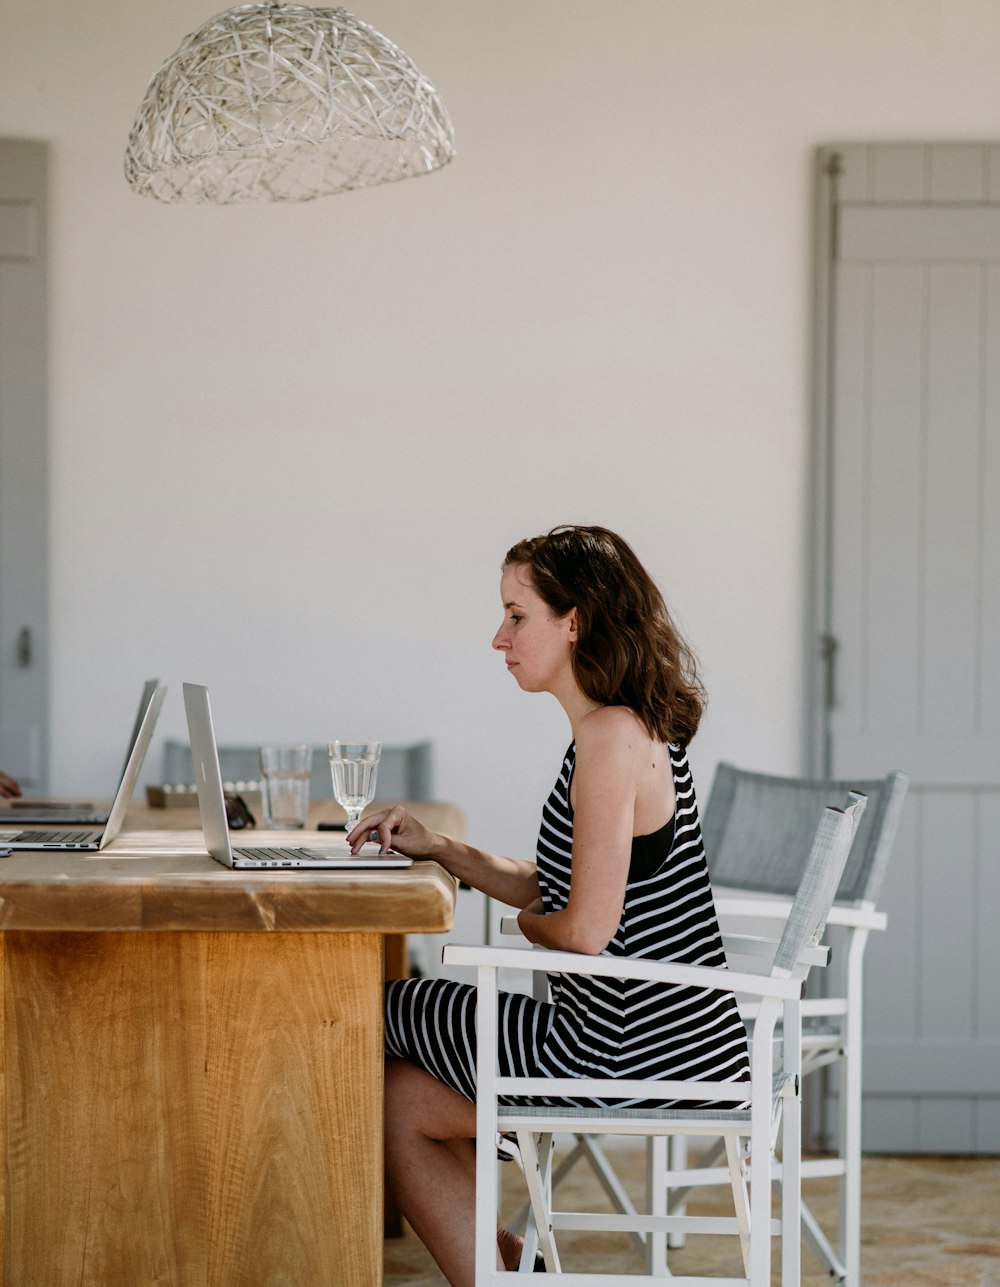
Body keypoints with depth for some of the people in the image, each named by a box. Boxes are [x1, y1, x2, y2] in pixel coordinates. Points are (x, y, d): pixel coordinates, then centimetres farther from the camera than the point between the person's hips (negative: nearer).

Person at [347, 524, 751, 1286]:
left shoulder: (611, 736, -19)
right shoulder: (632, 728, 11)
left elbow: (586, 929, -21)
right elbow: (557, 891, 17)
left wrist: (529, 922, 0)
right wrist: (441, 850, 9)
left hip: (636, 1057, -9)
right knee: (404, 1097, 13)